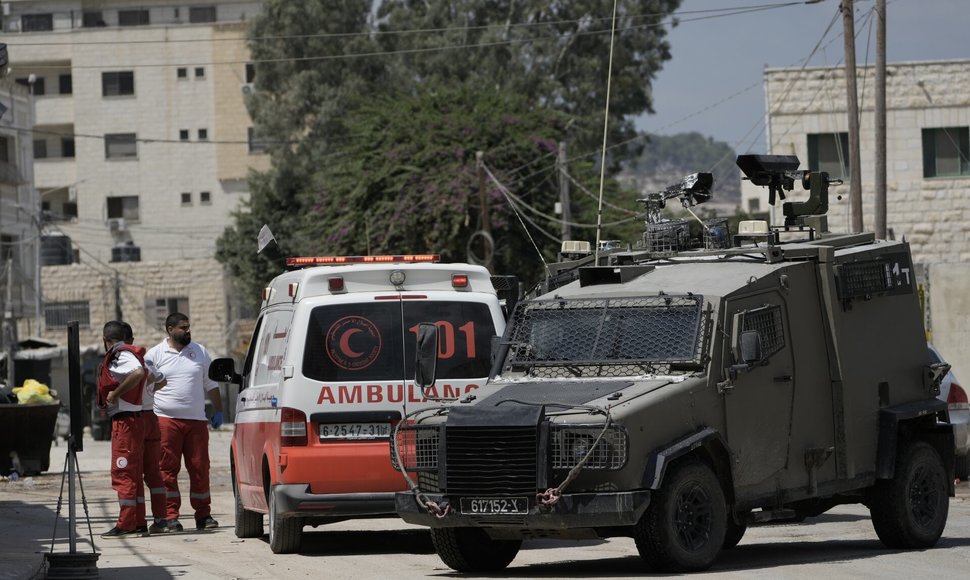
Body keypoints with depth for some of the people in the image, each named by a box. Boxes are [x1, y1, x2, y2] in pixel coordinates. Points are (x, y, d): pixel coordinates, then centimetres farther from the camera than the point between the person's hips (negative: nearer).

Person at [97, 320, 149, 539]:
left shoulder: (120, 355, -13)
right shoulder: (122, 354, 16)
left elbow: (138, 373, -30)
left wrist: (115, 393, -21)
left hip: (125, 420, -10)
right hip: (131, 421, 10)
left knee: (122, 472, -10)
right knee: (133, 474, 13)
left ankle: (126, 525, -11)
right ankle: (138, 524, 16)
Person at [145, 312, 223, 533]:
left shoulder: (200, 352, 13)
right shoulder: (155, 355, 3)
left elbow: (211, 384, 20)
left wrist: (218, 410, 16)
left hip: (196, 420, 3)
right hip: (166, 420, -3)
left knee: (200, 468, 3)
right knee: (167, 469, -6)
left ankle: (203, 515, 11)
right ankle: (170, 516, -6)